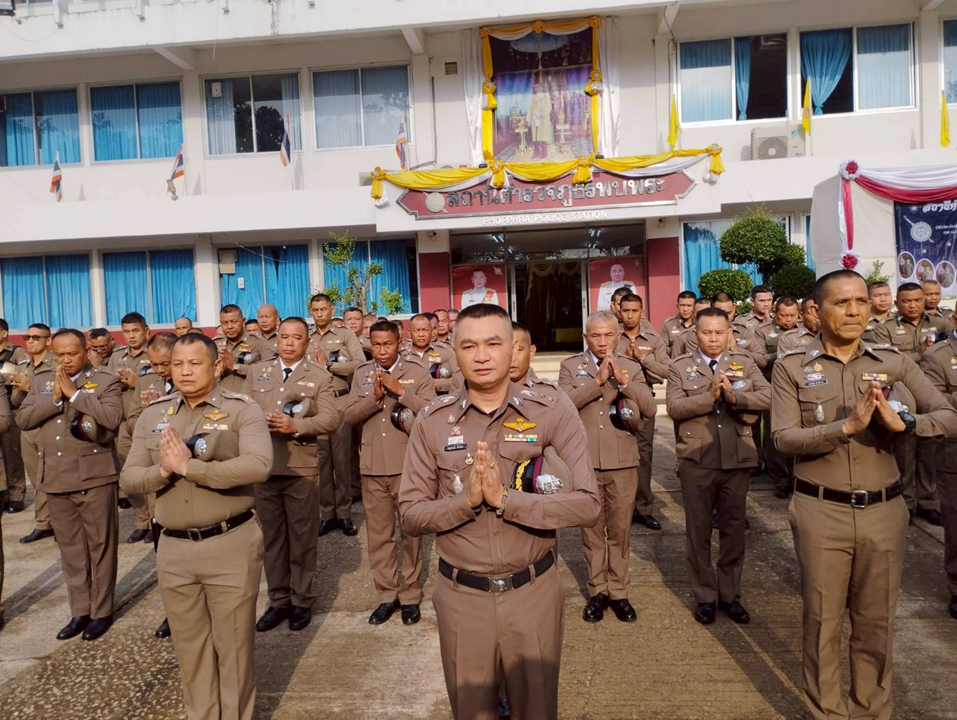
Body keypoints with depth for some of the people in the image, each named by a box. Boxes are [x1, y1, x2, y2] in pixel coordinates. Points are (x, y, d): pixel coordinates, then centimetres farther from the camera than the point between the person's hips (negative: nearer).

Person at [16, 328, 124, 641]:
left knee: (100, 546, 5)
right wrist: (54, 398, -11)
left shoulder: (107, 381, -5)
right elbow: (22, 419, 2)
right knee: (70, 550, 15)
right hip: (56, 478, 5)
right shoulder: (41, 381, 11)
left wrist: (73, 393, -17)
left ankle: (102, 611, 18)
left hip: (94, 477, -5)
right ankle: (80, 611, 27)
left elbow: (113, 417, -20)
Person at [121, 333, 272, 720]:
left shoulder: (243, 410, -9)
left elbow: (258, 465, -25)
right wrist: (162, 471, -18)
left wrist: (189, 466, -25)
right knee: (189, 645, 19)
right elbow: (129, 478, 3)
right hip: (173, 547, 4)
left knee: (233, 644, 11)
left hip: (231, 544, -4)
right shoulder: (152, 415, 6)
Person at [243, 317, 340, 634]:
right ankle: (278, 600, 26)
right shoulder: (256, 371, 11)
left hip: (301, 468, -3)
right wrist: (260, 421, -14)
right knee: (271, 537, 12)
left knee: (302, 538, 7)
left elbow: (331, 418, -8)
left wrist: (296, 425, -21)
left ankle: (301, 601, 22)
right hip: (263, 466, 3)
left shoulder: (320, 376, 1)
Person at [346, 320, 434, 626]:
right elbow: (350, 416, 0)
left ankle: (410, 595, 23)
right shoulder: (361, 374, 8)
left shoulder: (418, 373, -2)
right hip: (373, 466, 3)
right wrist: (374, 397, -15)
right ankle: (387, 594, 26)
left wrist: (399, 390, -20)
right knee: (379, 534, 11)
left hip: (408, 465, -3)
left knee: (411, 532, 8)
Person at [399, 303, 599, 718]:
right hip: (460, 596, 1)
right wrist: (466, 499, -22)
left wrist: (504, 498, -25)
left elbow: (588, 505, -15)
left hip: (534, 591, -1)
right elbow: (410, 516, -5)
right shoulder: (432, 421, -5)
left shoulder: (553, 412, -10)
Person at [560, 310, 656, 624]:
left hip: (623, 461, 1)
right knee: (591, 530, 11)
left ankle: (618, 591, 25)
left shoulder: (631, 368, 6)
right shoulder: (570, 366, 2)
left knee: (620, 531, 10)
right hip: (585, 462, -1)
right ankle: (597, 591, 26)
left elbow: (649, 409, -5)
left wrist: (623, 380, -16)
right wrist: (598, 380, -19)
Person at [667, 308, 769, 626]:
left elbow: (766, 397, -6)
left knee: (734, 529, 13)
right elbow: (674, 406, -12)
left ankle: (730, 595, 29)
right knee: (699, 530, 9)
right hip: (696, 461, -2)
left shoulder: (744, 363, 6)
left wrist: (735, 397, -21)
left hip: (737, 459, 2)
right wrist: (709, 397, -23)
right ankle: (704, 596, 25)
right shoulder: (680, 366, 0)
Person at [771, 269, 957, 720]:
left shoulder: (894, 363, 4)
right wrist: (846, 426, -24)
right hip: (820, 513, -2)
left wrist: (900, 422, -21)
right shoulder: (791, 368, -4)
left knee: (877, 623, 16)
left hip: (884, 511, 3)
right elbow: (783, 438, -12)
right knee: (823, 622, 11)